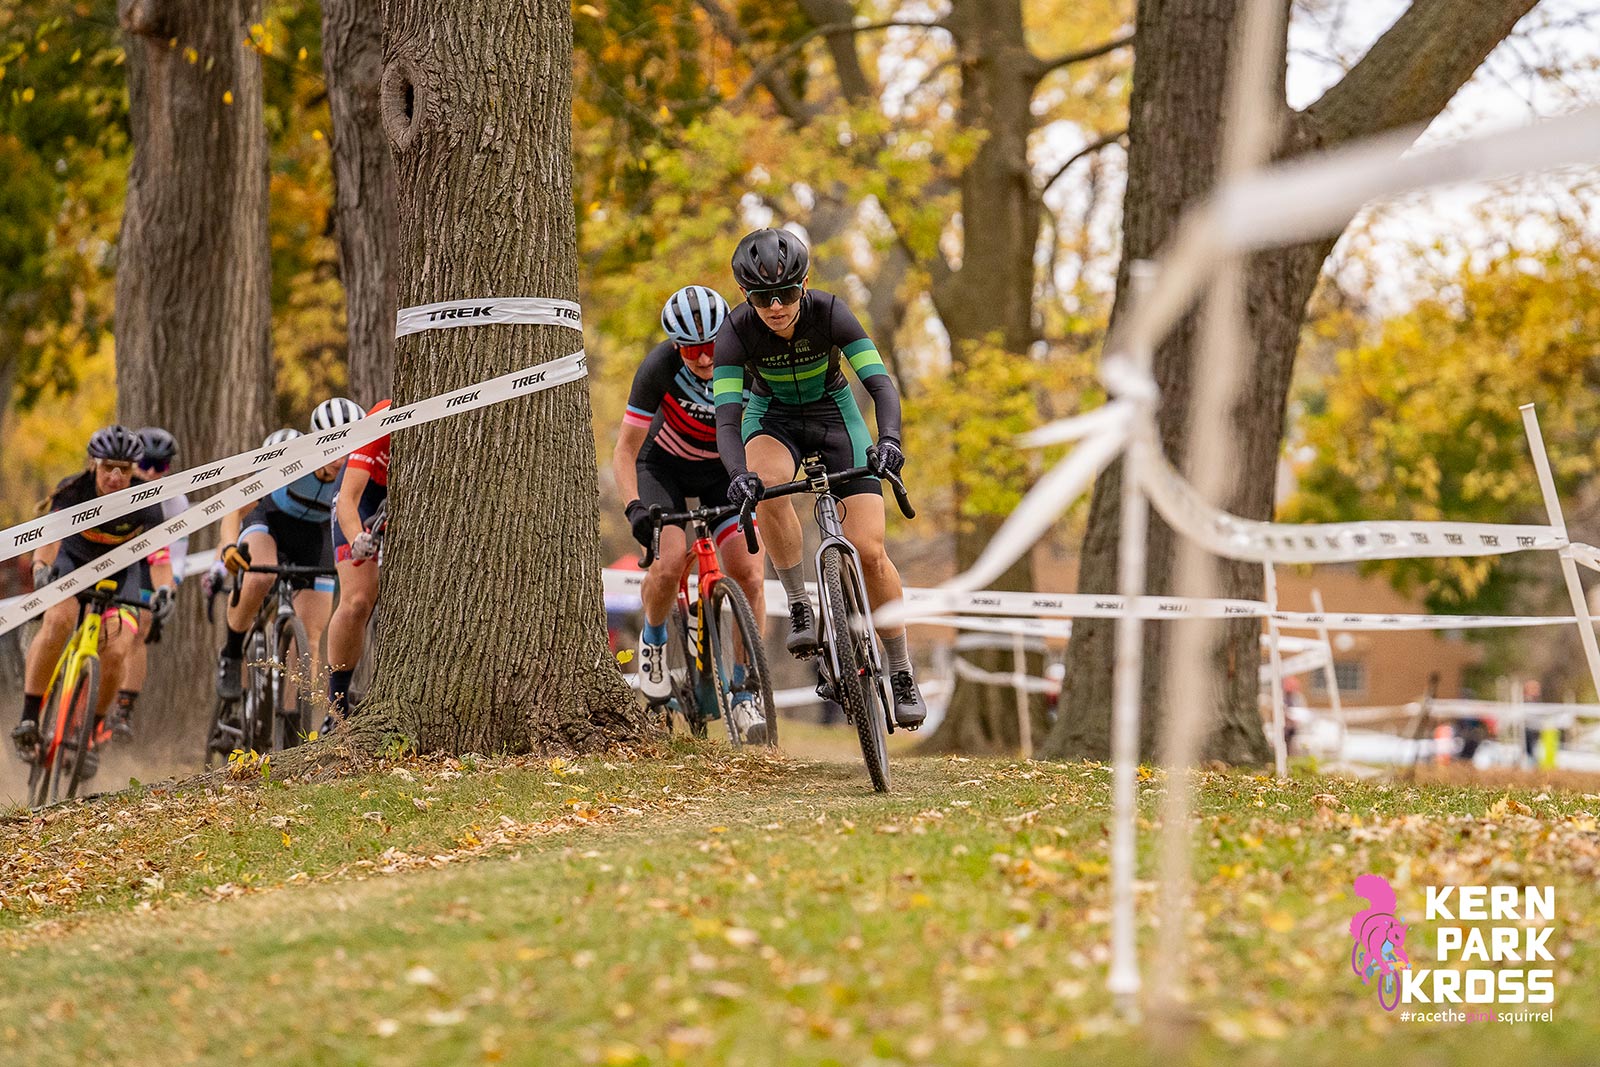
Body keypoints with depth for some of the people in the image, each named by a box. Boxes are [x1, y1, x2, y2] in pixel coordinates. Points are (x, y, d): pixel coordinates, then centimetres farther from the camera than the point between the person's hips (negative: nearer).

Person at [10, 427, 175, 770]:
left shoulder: (144, 503, -25)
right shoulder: (73, 491, -25)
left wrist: (163, 589, -52)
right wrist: (40, 567, -56)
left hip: (119, 571, 1)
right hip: (73, 561, -1)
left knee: (115, 653, -21)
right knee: (59, 621, -33)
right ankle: (28, 720, -25)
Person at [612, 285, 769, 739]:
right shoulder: (659, 368, -30)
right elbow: (625, 450, -22)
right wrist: (635, 507, -37)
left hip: (725, 468, 1)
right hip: (665, 465, -1)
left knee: (748, 575, -15)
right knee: (671, 560, -26)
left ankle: (743, 694, -2)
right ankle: (653, 641, 5)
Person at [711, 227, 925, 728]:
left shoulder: (829, 312, -26)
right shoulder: (737, 330, -25)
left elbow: (880, 383, -32)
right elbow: (726, 418, -31)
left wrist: (889, 439, -51)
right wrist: (738, 474, -50)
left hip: (834, 414, 0)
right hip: (772, 419, 0)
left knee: (869, 550, -13)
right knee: (767, 488, -37)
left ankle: (902, 676, 0)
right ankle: (800, 607, -21)